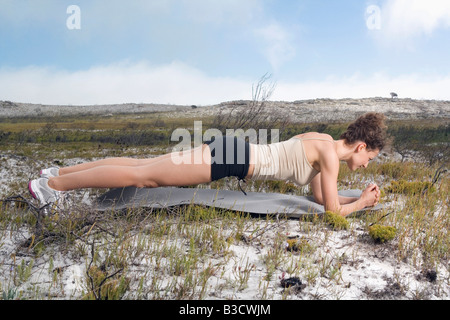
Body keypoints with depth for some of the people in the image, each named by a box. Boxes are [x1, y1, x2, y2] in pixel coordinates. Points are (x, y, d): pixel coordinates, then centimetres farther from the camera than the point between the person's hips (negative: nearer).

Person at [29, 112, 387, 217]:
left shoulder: (323, 142, 16)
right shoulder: (330, 153, -10)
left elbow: (320, 197, 24)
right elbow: (333, 210, -6)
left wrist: (360, 197, 23)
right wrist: (362, 203, 10)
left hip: (232, 151, 8)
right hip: (231, 158, -8)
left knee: (145, 166, 11)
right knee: (144, 175, -4)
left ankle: (60, 172, 22)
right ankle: (56, 183, 6)